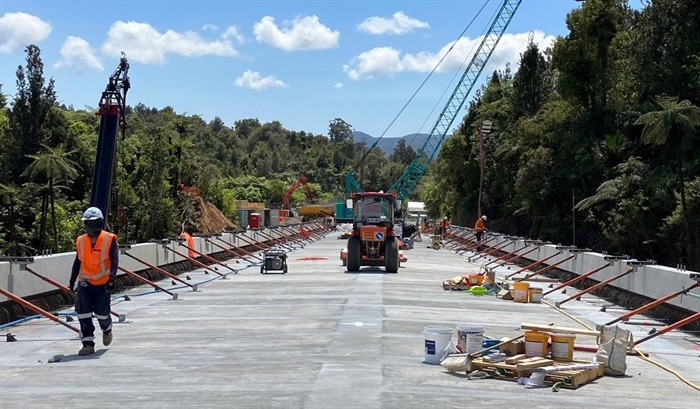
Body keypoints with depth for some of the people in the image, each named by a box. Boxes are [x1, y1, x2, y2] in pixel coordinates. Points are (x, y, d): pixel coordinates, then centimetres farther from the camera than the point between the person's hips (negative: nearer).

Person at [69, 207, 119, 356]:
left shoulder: (109, 239, -7)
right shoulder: (80, 241, 6)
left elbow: (114, 259, -13)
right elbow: (77, 262, 15)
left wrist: (112, 276, -26)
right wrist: (72, 280, 18)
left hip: (103, 283, -3)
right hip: (85, 282, 3)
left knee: (102, 313, 4)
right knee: (83, 314, -5)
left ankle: (107, 330, 37)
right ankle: (88, 344, 2)